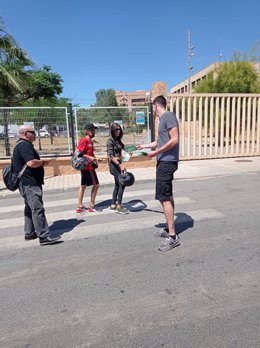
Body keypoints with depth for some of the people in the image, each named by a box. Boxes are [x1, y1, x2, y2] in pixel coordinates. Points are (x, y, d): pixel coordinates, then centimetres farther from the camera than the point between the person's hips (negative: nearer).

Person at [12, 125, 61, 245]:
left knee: (30, 208, 18)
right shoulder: (25, 145, -17)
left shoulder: (20, 144, 18)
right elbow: (31, 163, -28)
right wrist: (43, 161, -11)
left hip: (26, 182, 11)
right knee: (37, 209, -10)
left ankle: (29, 233, 27)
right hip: (30, 183, -11)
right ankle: (44, 237, -8)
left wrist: (40, 162, 14)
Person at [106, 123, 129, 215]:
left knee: (117, 185, 13)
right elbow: (111, 156, -19)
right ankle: (119, 206, -1)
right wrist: (120, 165, -26)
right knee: (122, 184, -9)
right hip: (114, 164, -8)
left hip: (118, 164, 8)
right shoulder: (110, 141, -11)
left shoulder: (118, 140, 12)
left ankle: (113, 205, 22)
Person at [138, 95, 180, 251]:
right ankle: (169, 229, 24)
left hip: (167, 162, -10)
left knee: (164, 197, -11)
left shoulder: (169, 116, -11)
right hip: (164, 162, 10)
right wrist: (145, 146, 42)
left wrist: (156, 152, -15)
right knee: (167, 196, 13)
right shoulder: (163, 119, 18)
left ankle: (173, 236, -5)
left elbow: (174, 140, -20)